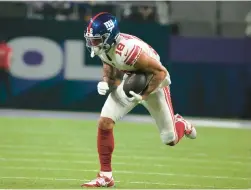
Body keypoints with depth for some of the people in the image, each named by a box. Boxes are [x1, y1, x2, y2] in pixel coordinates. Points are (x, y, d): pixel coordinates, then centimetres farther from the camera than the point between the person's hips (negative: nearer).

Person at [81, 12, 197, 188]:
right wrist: (106, 81, -11)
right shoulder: (103, 46, -18)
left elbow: (161, 72, -30)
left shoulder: (128, 50, -40)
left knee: (170, 140, 4)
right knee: (105, 122, -13)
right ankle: (106, 176, -3)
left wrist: (143, 96, -30)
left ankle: (181, 125, 43)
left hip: (154, 83, -6)